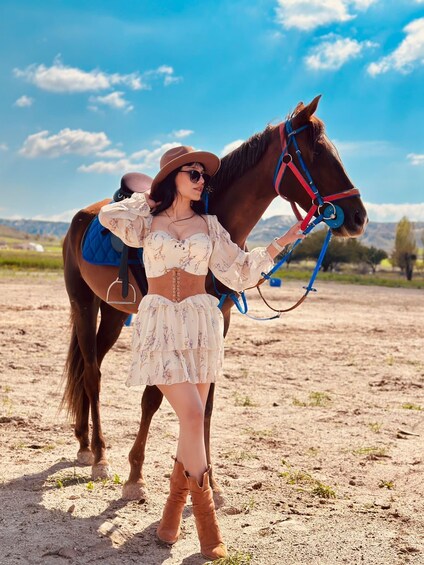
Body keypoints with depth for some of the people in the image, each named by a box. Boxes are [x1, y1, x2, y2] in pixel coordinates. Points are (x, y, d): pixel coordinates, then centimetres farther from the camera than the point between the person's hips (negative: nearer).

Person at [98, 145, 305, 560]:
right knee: (192, 416, -14)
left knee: (192, 422, 6)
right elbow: (109, 217, -10)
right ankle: (206, 523, -4)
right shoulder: (148, 222, 8)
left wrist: (277, 246, 4)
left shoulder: (209, 225, 13)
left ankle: (173, 511, 24)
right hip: (159, 323, -3)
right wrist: (148, 200, 6)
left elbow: (239, 272, 12)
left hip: (201, 323, 3)